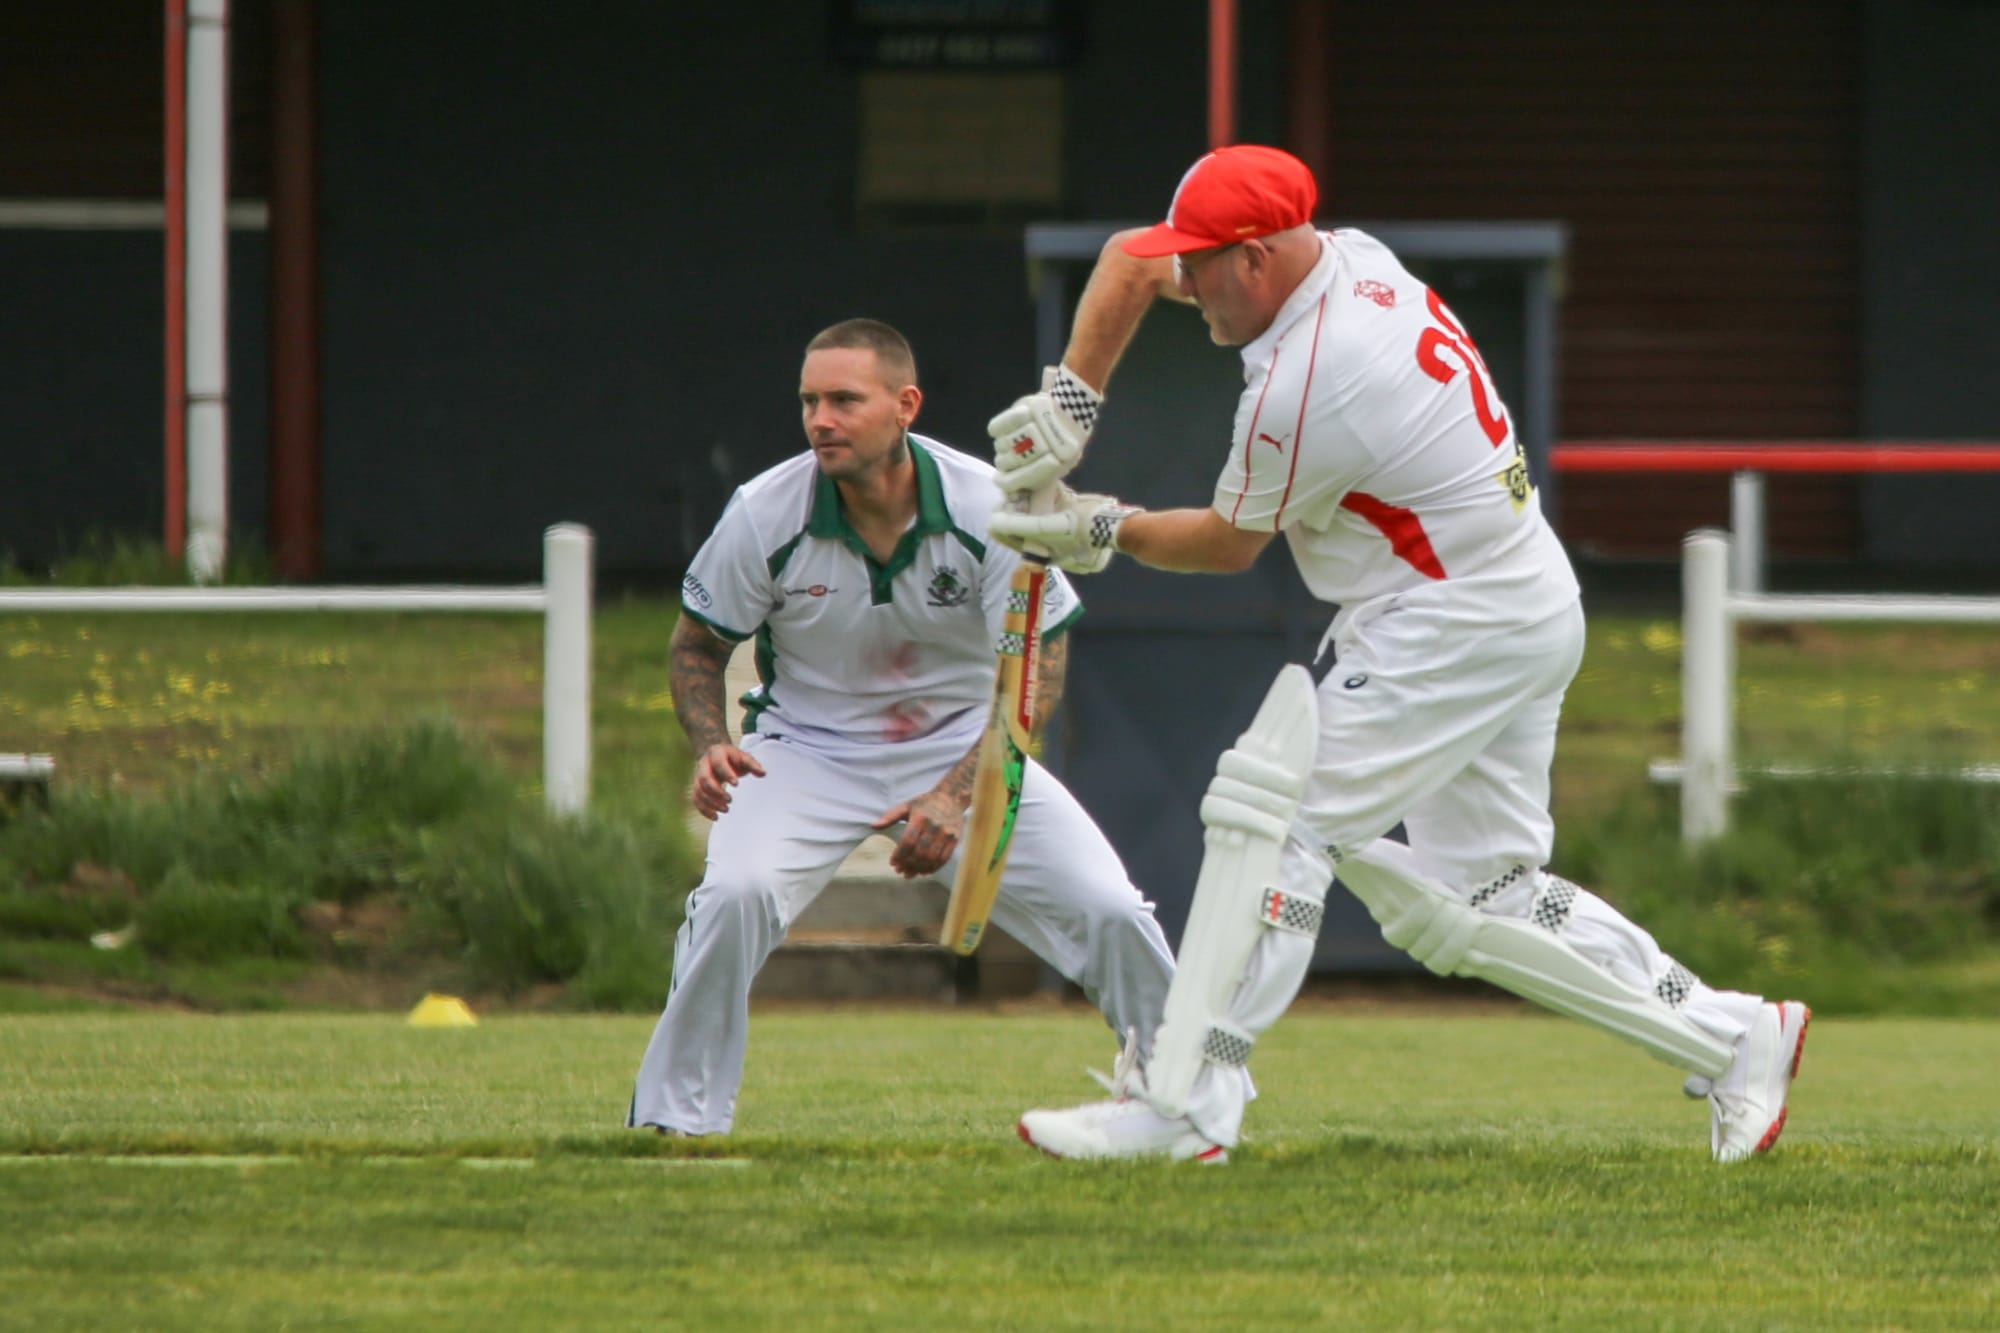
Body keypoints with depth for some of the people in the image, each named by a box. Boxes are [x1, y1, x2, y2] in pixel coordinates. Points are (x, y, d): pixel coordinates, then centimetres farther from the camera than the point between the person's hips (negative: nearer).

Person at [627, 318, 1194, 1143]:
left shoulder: (990, 510, -18)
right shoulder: (765, 514, -17)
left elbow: (1036, 675, -11)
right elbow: (698, 644, 0)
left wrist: (955, 795, -25)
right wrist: (711, 748, -20)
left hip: (965, 743, 1)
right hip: (808, 748, -1)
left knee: (1106, 910, -12)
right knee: (736, 894, -29)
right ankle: (675, 1115, -14)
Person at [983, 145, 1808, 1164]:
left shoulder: (1303, 387, -24)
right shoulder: (1350, 259, 3)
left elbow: (1229, 544, -7)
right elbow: (1130, 261, 14)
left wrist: (1104, 532, 7)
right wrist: (1073, 395, 2)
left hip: (1462, 624, -10)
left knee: (1278, 814, -12)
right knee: (1480, 901, 11)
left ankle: (1184, 1104, -13)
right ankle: (1728, 1037, 13)